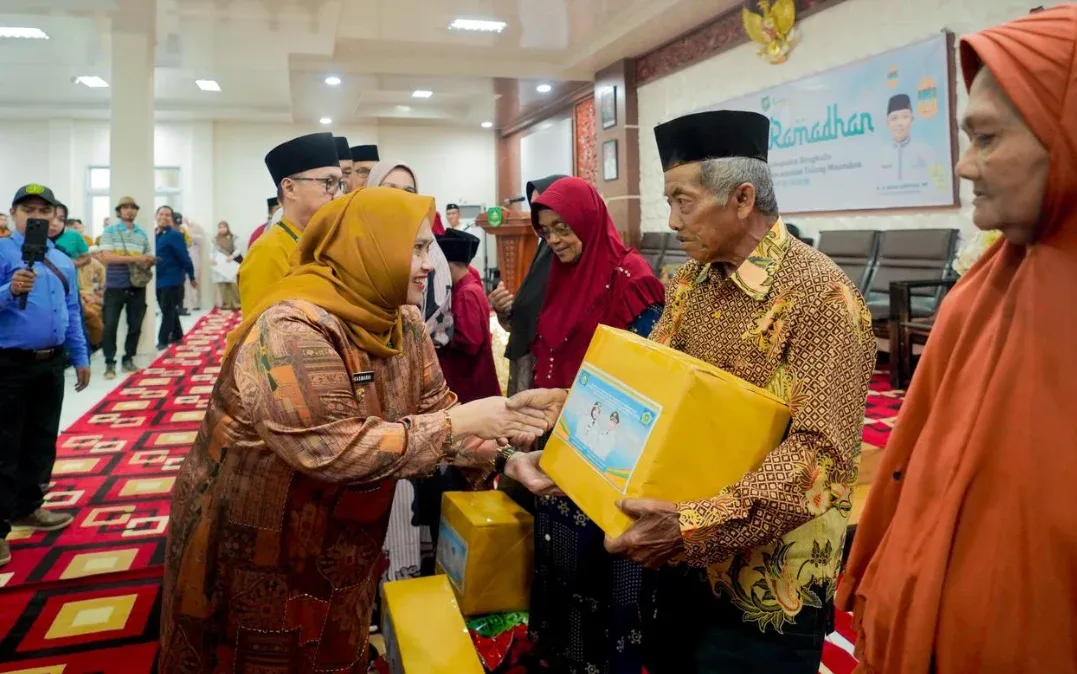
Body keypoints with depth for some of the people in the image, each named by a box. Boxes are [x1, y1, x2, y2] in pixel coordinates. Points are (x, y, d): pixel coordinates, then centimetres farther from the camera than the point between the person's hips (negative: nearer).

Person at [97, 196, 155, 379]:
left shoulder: (142, 234, 11)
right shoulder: (109, 231, -2)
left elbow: (149, 258, 14)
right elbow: (106, 256, -14)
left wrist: (150, 261, -11)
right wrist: (134, 258, -20)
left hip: (137, 287, 4)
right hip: (115, 286, -4)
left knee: (135, 325, 9)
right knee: (110, 325, -4)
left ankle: (128, 359, 22)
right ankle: (109, 363, 5)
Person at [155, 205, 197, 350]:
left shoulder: (174, 235, -12)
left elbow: (184, 257, -12)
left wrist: (192, 277, -10)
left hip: (172, 279, -7)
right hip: (158, 279, 7)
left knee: (168, 311, -2)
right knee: (169, 310, 17)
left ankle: (163, 341, 3)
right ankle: (177, 336, 31)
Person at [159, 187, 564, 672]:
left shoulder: (401, 322, -2)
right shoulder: (293, 327, -28)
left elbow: (438, 408, -1)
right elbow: (332, 449, -34)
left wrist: (504, 460, -18)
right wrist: (457, 424, -33)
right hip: (254, 550, -6)